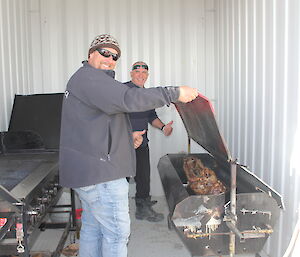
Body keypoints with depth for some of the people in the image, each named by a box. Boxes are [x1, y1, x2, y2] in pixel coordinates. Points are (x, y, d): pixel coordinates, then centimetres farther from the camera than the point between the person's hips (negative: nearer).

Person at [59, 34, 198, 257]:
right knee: (117, 230, -4)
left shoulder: (88, 79, 23)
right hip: (99, 173, -11)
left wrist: (127, 137, 13)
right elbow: (128, 99, -28)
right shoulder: (89, 77, -13)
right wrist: (176, 93, -24)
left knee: (93, 227, 19)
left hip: (88, 170, 11)